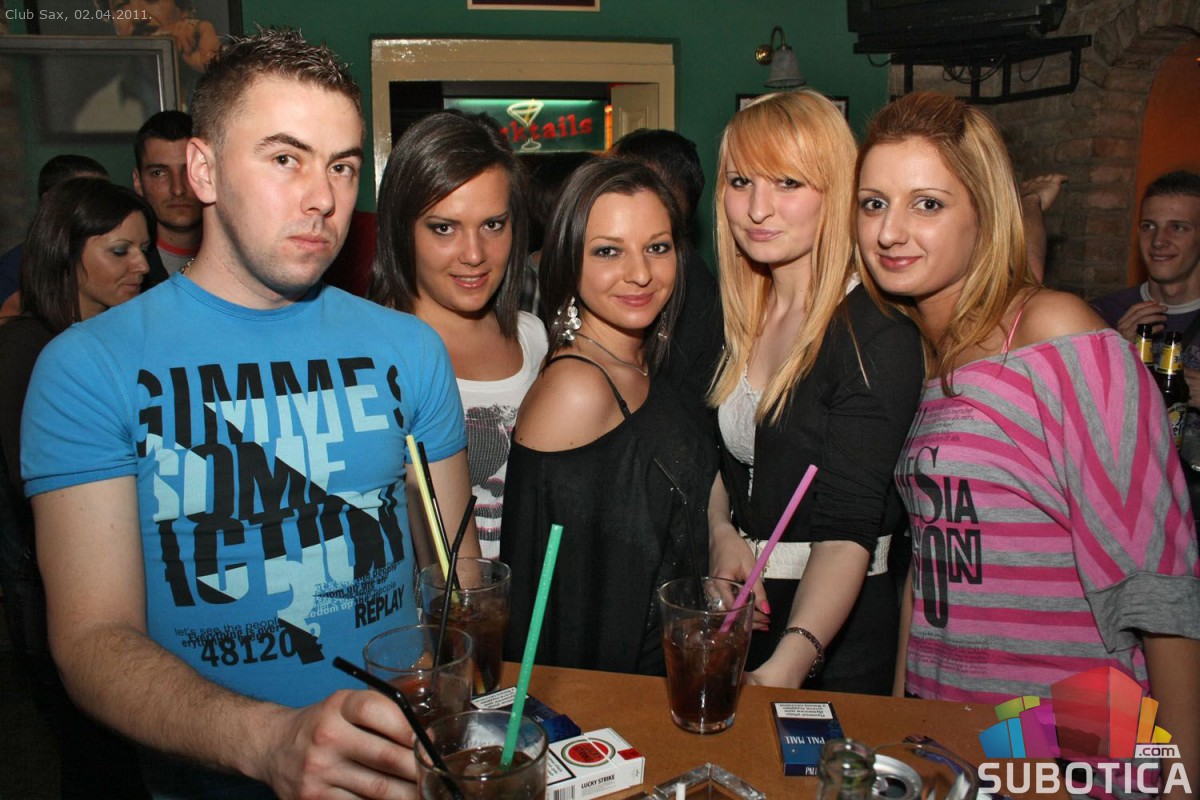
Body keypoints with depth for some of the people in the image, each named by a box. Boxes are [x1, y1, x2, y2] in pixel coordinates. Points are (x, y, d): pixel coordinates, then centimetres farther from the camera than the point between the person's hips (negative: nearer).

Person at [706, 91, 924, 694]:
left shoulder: (877, 336, -20)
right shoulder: (738, 317, 1)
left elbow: (849, 526, -27)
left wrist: (788, 665, -40)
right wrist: (722, 533, -7)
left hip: (835, 626, -6)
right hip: (741, 602, 6)